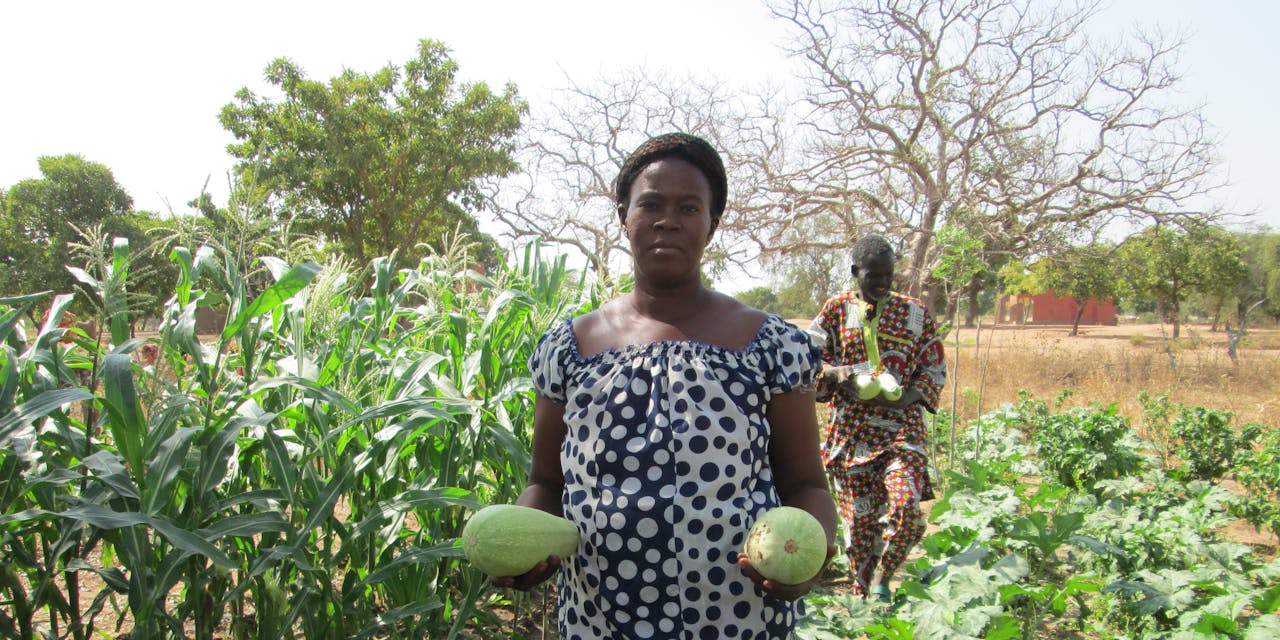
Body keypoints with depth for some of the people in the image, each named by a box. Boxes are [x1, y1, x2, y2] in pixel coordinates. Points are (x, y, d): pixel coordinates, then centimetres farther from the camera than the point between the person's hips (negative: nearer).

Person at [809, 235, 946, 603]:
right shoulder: (835, 311, 6)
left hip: (902, 428, 0)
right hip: (850, 430, 0)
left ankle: (883, 581, 6)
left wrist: (906, 398, -11)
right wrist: (836, 373, -17)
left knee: (906, 506, -19)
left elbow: (935, 369, 8)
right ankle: (863, 593, 24)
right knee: (858, 517, 4)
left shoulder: (914, 313, 7)